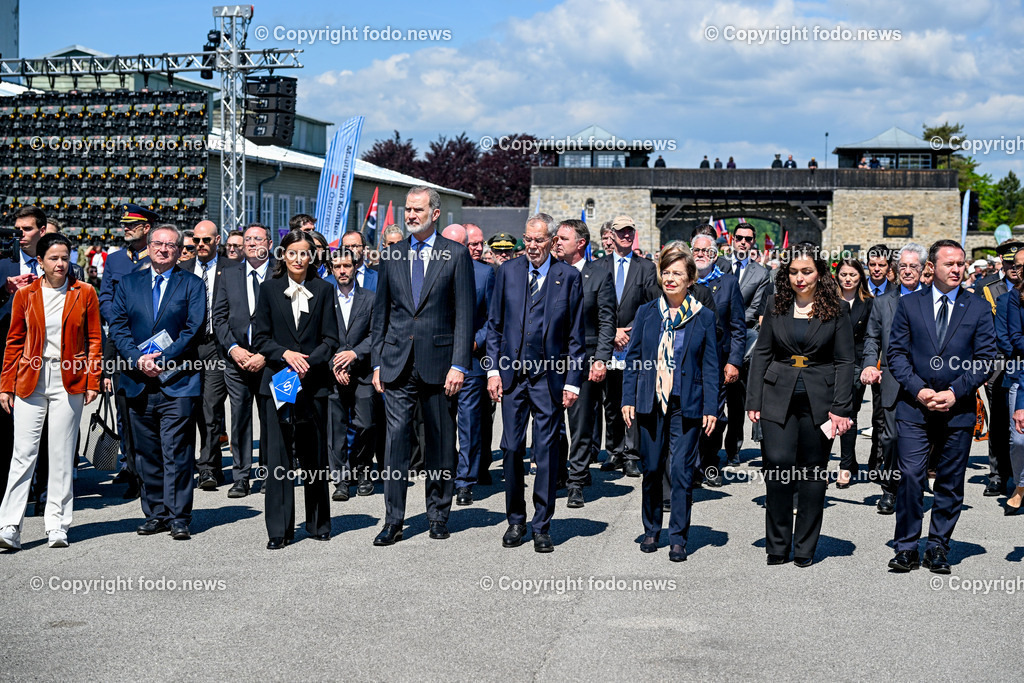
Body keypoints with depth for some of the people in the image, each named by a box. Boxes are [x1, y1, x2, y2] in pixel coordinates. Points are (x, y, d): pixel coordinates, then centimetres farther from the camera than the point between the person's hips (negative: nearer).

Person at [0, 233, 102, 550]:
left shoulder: (85, 294, 3)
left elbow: (94, 341, 5)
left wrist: (93, 381, -2)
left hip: (69, 381, -1)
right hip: (30, 380, 1)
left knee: (61, 455, 3)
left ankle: (57, 526, 10)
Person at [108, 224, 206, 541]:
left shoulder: (192, 285, 5)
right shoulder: (129, 283, 14)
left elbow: (193, 330, -5)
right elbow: (117, 326, 5)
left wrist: (162, 359, -15)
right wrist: (138, 358, -11)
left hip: (177, 381, -4)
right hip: (138, 382, 4)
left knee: (177, 452, -5)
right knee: (147, 453, 9)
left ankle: (179, 517, 0)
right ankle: (156, 514, 18)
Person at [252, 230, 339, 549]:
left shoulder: (323, 290, 6)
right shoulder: (269, 289, 6)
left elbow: (330, 338, 3)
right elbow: (260, 337, 3)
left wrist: (308, 361, -13)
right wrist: (285, 354, -13)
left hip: (313, 381, 0)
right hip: (278, 380, 0)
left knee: (314, 456, 7)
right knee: (278, 456, -2)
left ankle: (318, 524, 20)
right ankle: (279, 530, 4)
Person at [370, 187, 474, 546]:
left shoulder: (456, 254, 0)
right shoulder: (391, 256, 10)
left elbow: (465, 314, -3)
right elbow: (381, 313, 13)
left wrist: (459, 365, -10)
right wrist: (377, 363, 6)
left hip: (438, 362, -2)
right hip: (397, 363, 2)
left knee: (440, 442, 7)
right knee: (396, 439, -2)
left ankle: (438, 515, 21)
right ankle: (393, 521, 3)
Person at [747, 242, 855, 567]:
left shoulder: (836, 310, 1)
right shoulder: (776, 306, 6)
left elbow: (844, 362, 0)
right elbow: (761, 353, 8)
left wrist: (840, 408, -7)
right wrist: (754, 401, 1)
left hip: (819, 400, -1)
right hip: (779, 397, 1)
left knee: (813, 472, 5)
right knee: (778, 465, -9)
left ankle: (804, 548, 17)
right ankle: (777, 546, 5)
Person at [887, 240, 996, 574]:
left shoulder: (979, 308, 5)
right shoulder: (909, 304, 6)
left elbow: (985, 358, 1)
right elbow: (897, 352, 3)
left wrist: (954, 393, -10)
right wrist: (918, 389, -10)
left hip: (958, 408, 1)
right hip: (914, 406, 0)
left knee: (950, 482, 6)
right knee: (910, 476, -7)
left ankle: (938, 548, 17)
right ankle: (907, 548, 3)